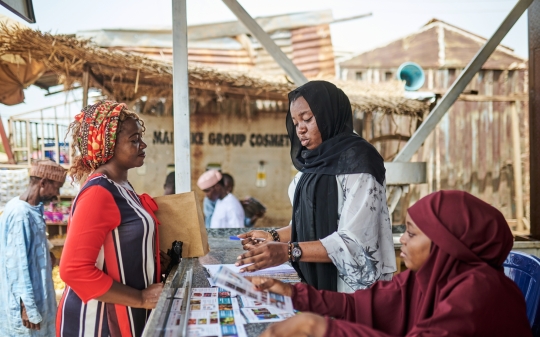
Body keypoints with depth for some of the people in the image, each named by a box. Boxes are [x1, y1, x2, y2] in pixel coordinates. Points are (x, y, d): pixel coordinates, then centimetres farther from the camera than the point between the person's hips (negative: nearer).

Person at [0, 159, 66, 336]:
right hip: (24, 301, -9)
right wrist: (27, 306, -21)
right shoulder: (20, 214, -24)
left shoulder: (32, 209, 5)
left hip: (35, 294, 9)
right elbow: (17, 264, -23)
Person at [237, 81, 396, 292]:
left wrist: (289, 252, -30)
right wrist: (274, 237, 2)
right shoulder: (317, 161, 7)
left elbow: (354, 242, -23)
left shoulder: (357, 161, -16)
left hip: (354, 288, -7)